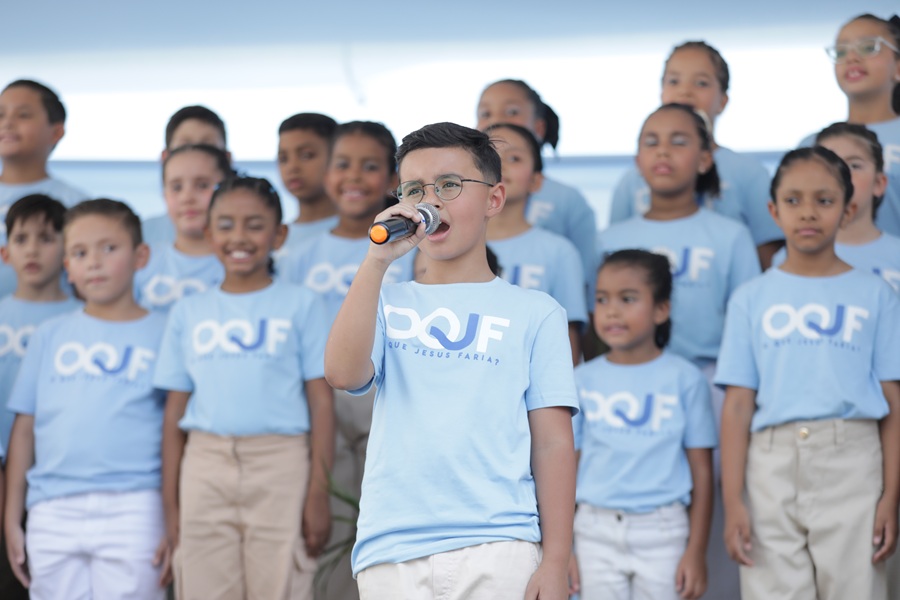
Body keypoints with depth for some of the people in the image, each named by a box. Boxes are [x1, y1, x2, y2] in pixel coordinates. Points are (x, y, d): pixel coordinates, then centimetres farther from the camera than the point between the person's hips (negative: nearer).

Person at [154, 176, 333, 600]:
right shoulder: (188, 313, 13)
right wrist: (170, 504, 6)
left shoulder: (300, 305, 6)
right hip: (206, 466, 2)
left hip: (280, 466, -2)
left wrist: (318, 494, -6)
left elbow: (321, 404, 2)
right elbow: (175, 413, 12)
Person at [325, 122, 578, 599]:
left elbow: (553, 443, 5)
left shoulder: (533, 313, 11)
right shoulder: (388, 305, 15)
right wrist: (378, 259, -10)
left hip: (498, 547, -1)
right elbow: (343, 373, -6)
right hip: (391, 549, 1)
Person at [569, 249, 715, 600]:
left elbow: (701, 471, 0)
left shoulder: (684, 379, -1)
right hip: (598, 532, 2)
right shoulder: (584, 381, 5)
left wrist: (696, 551, -3)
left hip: (662, 533, -2)